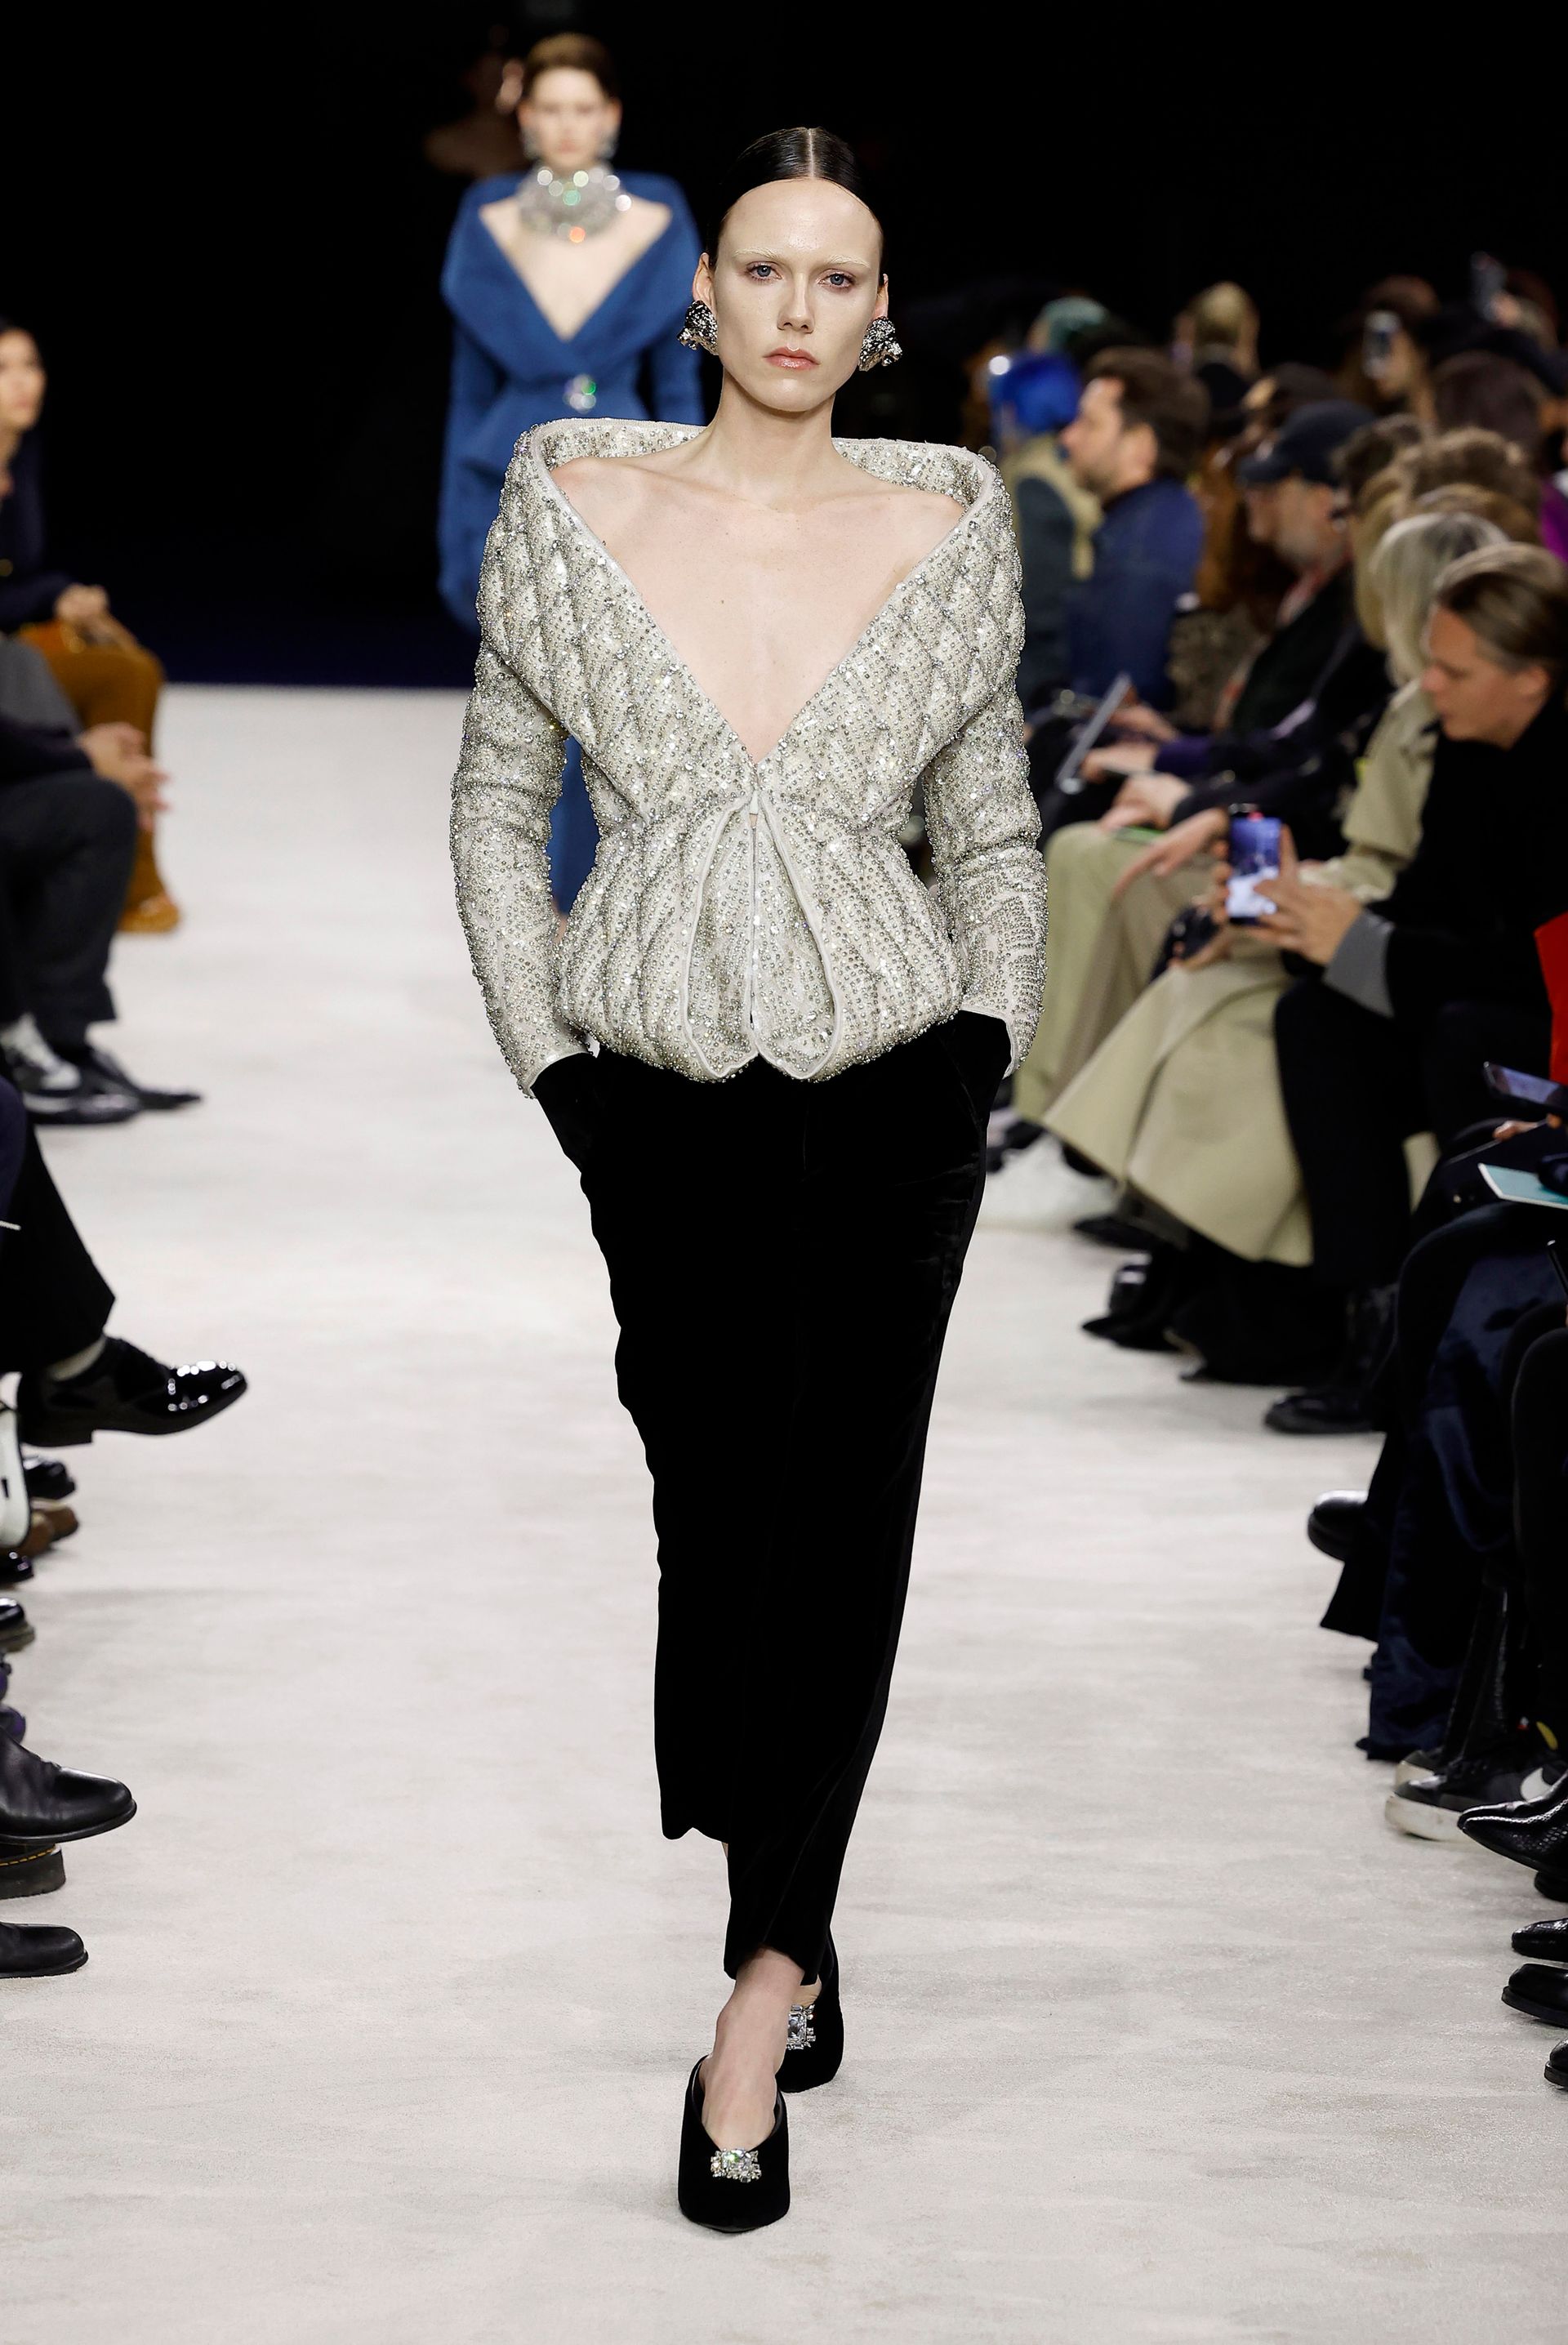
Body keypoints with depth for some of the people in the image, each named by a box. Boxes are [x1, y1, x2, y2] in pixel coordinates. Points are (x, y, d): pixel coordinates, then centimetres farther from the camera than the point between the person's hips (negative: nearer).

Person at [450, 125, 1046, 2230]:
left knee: (842, 1511, -8)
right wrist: (555, 1065, 1)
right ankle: (791, 1921, 19)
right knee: (716, 1508, 2)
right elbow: (496, 806, 8)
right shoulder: (574, 510, 1)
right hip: (665, 1094, 0)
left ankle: (758, 2002, -9)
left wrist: (988, 1040, 2)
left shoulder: (946, 531, 3)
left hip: (891, 1087, 0)